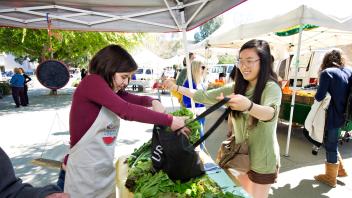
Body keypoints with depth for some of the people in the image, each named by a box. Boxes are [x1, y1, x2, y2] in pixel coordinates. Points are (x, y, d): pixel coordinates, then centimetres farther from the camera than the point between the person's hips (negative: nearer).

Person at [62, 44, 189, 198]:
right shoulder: (91, 82, -19)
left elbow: (137, 99, 9)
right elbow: (127, 111, -30)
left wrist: (154, 102, -14)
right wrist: (169, 120, -28)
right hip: (83, 172, -7)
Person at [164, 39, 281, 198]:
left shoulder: (271, 88, -19)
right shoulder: (236, 88, -1)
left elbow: (270, 113, -39)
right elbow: (206, 97, 0)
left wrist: (248, 105, -61)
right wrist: (177, 88, -4)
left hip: (262, 160, -5)